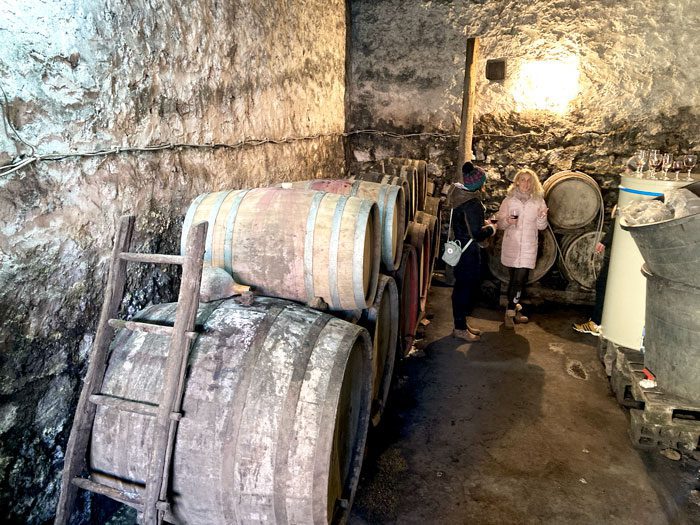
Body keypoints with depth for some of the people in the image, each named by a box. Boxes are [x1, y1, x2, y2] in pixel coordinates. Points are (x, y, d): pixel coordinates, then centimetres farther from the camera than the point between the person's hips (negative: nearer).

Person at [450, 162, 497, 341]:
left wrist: (483, 223, 13)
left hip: (461, 245, 10)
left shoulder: (460, 195, 6)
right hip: (468, 250, -10)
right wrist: (491, 228, -7)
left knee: (464, 286, 17)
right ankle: (460, 328, 11)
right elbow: (476, 234, -24)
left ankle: (462, 322, 28)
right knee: (465, 286, 1)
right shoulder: (472, 202, -23)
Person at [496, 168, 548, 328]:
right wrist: (507, 221, -17)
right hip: (511, 245, 0)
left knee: (519, 280, -5)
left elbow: (541, 226, 5)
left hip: (528, 247, 0)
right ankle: (515, 308, 21)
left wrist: (542, 216, -15)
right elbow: (500, 223, 4)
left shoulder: (538, 200, 4)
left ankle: (511, 312, 7)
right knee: (515, 279, 7)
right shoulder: (509, 199, 3)